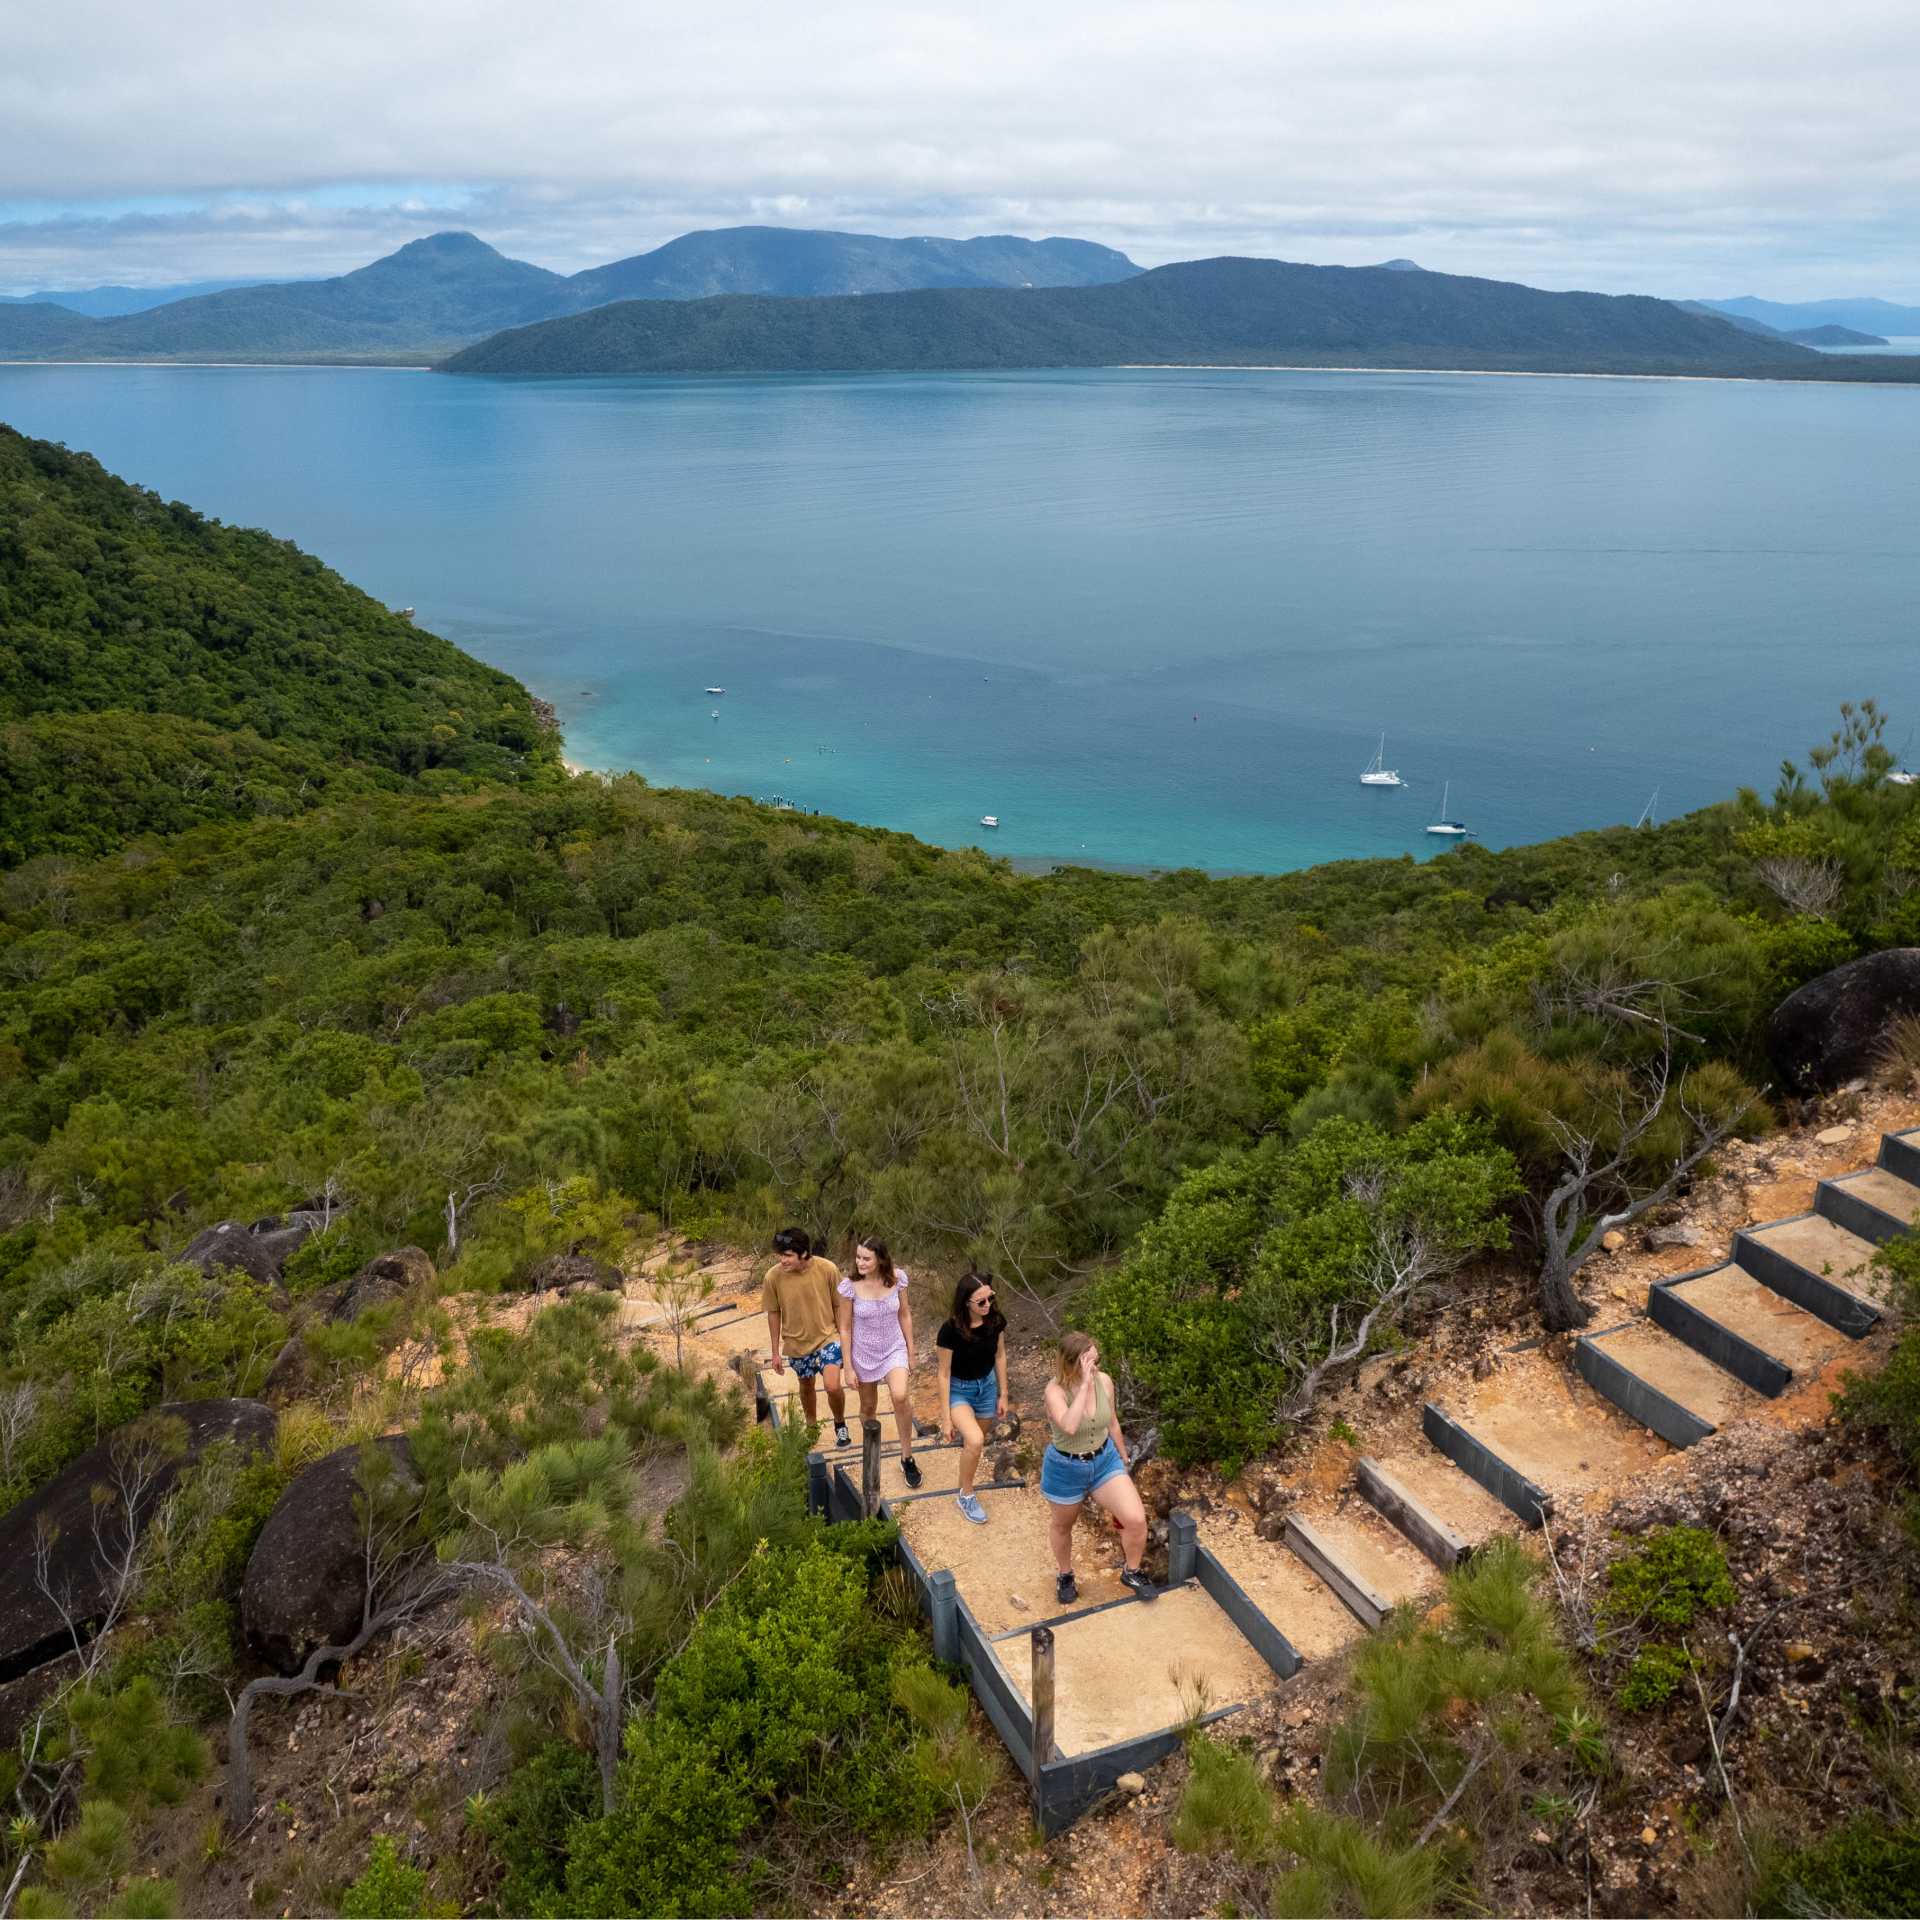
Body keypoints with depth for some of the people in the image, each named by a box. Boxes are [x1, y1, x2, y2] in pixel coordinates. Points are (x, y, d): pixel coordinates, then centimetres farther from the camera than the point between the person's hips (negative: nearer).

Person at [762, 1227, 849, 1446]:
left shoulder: (827, 1269, -22)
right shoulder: (773, 1276, -19)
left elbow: (838, 1306, -8)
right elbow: (774, 1313, -5)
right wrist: (775, 1352, 1)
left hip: (827, 1338, -2)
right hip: (797, 1343, 2)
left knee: (833, 1387, -16)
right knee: (806, 1387, 20)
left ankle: (840, 1424, 15)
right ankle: (811, 1426, 48)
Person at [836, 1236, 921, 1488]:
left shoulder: (897, 1278, -16)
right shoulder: (850, 1286, -20)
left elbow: (905, 1315, -1)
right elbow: (845, 1329, -10)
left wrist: (911, 1352, 5)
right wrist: (849, 1367, -7)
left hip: (894, 1349, 0)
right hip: (864, 1353, 0)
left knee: (900, 1397, -23)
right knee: (868, 1406, 16)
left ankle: (907, 1457, -2)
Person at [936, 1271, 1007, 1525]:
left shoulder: (995, 1320, -18)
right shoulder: (951, 1329, -29)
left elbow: (1000, 1356, 0)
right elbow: (944, 1373, -19)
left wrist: (1003, 1394, 4)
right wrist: (946, 1417, -15)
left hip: (987, 1385, 4)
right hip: (959, 1389, -4)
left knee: (977, 1442, 16)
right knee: (975, 1442, -23)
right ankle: (966, 1496, 0)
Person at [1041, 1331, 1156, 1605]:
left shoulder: (1104, 1381, -14)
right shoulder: (1055, 1390, -28)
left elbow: (1112, 1423, 4)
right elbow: (1070, 1426, -48)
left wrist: (1123, 1459, 15)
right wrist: (1085, 1384, -46)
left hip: (1105, 1460, 3)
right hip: (1066, 1468, -3)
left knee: (1137, 1520, -8)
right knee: (1061, 1526, 20)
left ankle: (1131, 1573, 20)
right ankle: (1065, 1575, 50)